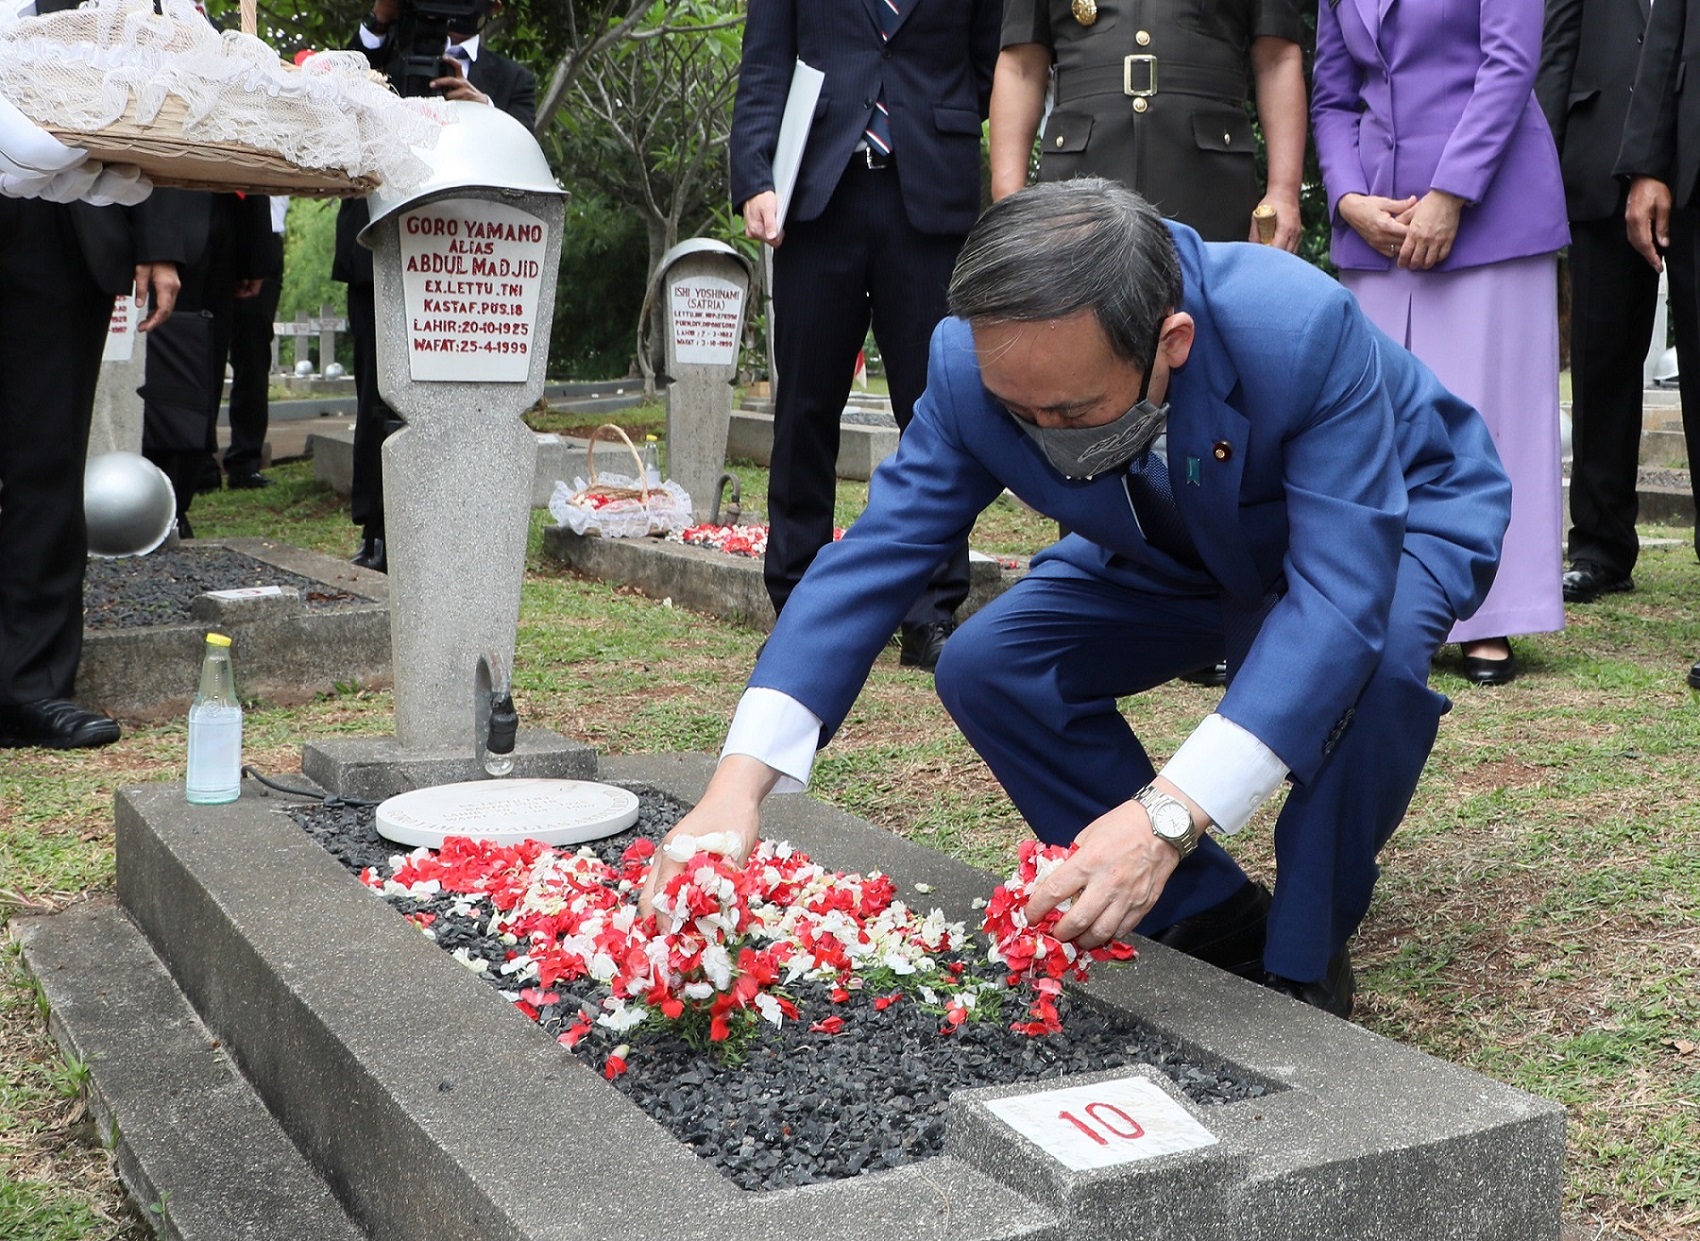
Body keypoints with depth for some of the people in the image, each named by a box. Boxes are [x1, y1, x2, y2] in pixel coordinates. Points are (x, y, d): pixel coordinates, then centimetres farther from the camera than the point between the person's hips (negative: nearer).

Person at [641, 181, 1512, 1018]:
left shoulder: (1306, 329, -40)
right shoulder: (974, 364, -28)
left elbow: (1342, 596, -44)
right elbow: (875, 557, -26)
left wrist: (1169, 816, -55)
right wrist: (739, 783, -39)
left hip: (1399, 519, -4)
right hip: (1186, 552, 4)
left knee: (1370, 659, -37)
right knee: (984, 667, -16)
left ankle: (1302, 961, -10)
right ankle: (1213, 923, 0)